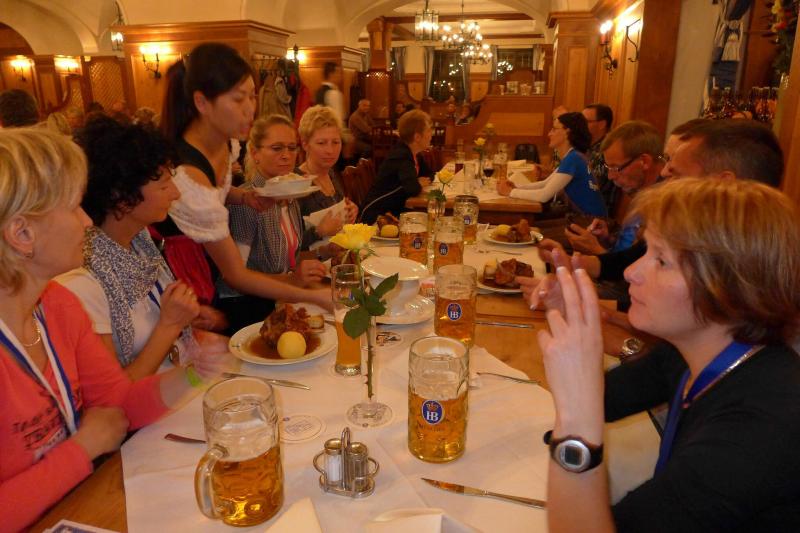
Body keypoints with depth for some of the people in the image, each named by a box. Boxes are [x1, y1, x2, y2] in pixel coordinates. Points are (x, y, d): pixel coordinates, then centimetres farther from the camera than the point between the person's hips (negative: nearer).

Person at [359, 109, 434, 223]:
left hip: (395, 209, 9)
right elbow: (412, 189, -33)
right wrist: (419, 184, -11)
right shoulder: (401, 155, -21)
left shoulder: (412, 154, 5)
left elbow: (428, 175, 16)